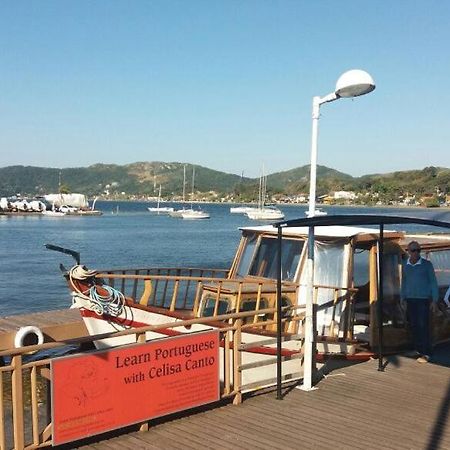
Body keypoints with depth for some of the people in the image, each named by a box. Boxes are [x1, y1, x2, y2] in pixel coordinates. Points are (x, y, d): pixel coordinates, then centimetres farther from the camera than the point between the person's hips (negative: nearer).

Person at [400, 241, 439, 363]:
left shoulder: (427, 264, -4)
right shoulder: (405, 265, 8)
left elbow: (433, 282, -2)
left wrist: (434, 299, -6)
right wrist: (402, 298, 14)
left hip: (423, 300, -4)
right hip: (410, 300, 4)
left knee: (423, 326, -7)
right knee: (413, 326, 5)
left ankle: (426, 353, -3)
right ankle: (418, 350, 15)